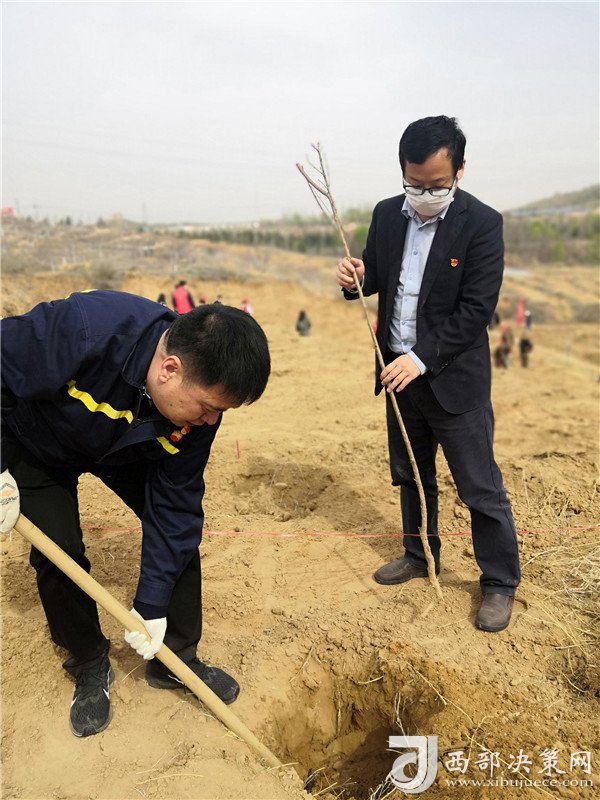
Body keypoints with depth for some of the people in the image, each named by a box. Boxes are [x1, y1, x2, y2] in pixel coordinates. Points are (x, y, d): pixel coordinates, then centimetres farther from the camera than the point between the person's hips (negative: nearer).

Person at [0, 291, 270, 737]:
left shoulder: (200, 404, -28)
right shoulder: (82, 331, -45)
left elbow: (172, 505, -20)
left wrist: (151, 605, -18)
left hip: (123, 450, 3)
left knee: (181, 524, -6)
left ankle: (176, 658, 14)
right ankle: (89, 668, 16)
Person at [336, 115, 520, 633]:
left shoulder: (482, 224, -14)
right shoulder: (387, 215, 2)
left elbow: (476, 310, -18)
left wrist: (422, 358, -24)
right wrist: (355, 278, -12)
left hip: (454, 377, -6)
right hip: (400, 371, 6)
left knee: (480, 488, 3)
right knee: (411, 475, 20)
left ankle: (500, 582, 22)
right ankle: (420, 555, 40)